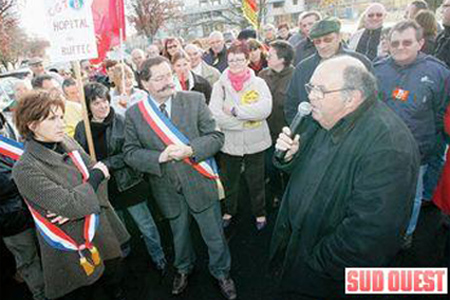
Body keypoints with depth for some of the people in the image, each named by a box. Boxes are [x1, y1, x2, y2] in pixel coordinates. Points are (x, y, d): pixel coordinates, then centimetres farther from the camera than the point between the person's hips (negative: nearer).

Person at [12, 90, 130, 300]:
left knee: (113, 274, 24)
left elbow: (100, 176, -4)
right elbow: (69, 205, -26)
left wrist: (75, 207, -19)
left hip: (103, 229, 5)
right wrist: (96, 175, -14)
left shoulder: (66, 142, -3)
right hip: (76, 246, -5)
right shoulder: (25, 170, -20)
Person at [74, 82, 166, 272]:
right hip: (103, 188, 4)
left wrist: (106, 164, -21)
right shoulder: (81, 128, -1)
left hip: (128, 183, -3)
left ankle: (159, 259, 27)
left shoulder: (122, 122, -12)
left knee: (146, 225, 5)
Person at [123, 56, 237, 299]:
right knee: (179, 234, 25)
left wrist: (190, 150, -26)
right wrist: (159, 157, -22)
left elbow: (216, 136, -9)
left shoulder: (194, 100, -10)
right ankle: (183, 268, 55)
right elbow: (130, 153, -5)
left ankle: (221, 272, 43)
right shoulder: (133, 114, -6)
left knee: (214, 235, 15)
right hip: (167, 190, 2)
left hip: (199, 184, -1)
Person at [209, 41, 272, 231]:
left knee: (256, 182, 16)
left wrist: (235, 110, -22)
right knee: (229, 181, 20)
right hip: (229, 142, 1)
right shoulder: (220, 85, -4)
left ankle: (260, 213, 40)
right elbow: (215, 114, -16)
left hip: (254, 142, -1)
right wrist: (247, 118, -19)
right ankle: (229, 210, 45)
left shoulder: (258, 83, -5)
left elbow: (265, 108, -22)